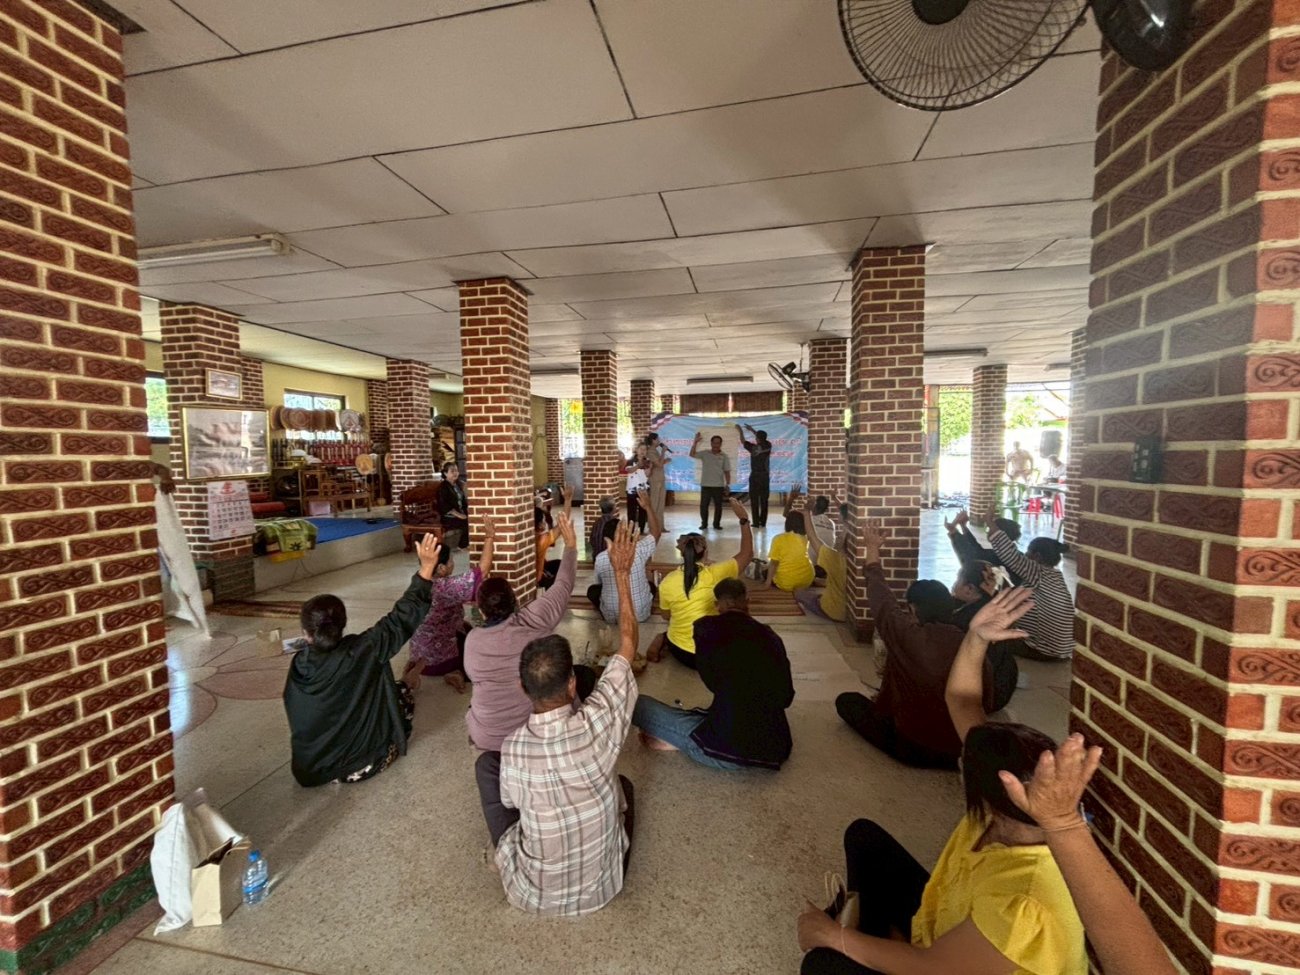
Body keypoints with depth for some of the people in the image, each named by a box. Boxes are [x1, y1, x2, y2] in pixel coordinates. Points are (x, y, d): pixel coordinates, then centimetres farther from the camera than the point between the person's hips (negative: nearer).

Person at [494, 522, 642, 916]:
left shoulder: (512, 746, -23)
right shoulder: (597, 722, -28)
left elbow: (511, 803, 0)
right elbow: (628, 642, -17)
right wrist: (622, 571, -10)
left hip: (530, 894, 0)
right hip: (599, 887, 0)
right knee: (623, 784, 25)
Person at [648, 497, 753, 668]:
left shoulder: (667, 582, -10)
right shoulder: (715, 573, -17)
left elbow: (668, 616, 6)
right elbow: (747, 553, -3)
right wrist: (744, 519, -1)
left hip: (679, 651, 2)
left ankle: (663, 642, 8)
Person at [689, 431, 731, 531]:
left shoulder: (724, 457, 3)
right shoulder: (705, 454, 1)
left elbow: (727, 472, 4)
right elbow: (692, 454, -14)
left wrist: (727, 485, -2)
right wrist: (696, 442, -23)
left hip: (719, 486, 1)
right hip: (705, 485, 0)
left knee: (718, 506, 6)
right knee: (703, 505, 0)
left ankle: (716, 524, 19)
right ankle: (704, 524, 13)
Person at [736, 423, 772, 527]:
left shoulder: (754, 448, -12)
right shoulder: (768, 446, -1)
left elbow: (743, 441, 4)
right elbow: (763, 438, 21)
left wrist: (740, 430, 18)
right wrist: (752, 430, 27)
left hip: (755, 477, -4)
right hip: (765, 477, 4)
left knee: (754, 501, 1)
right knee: (764, 501, 8)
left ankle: (756, 523, -1)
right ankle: (763, 522, 10)